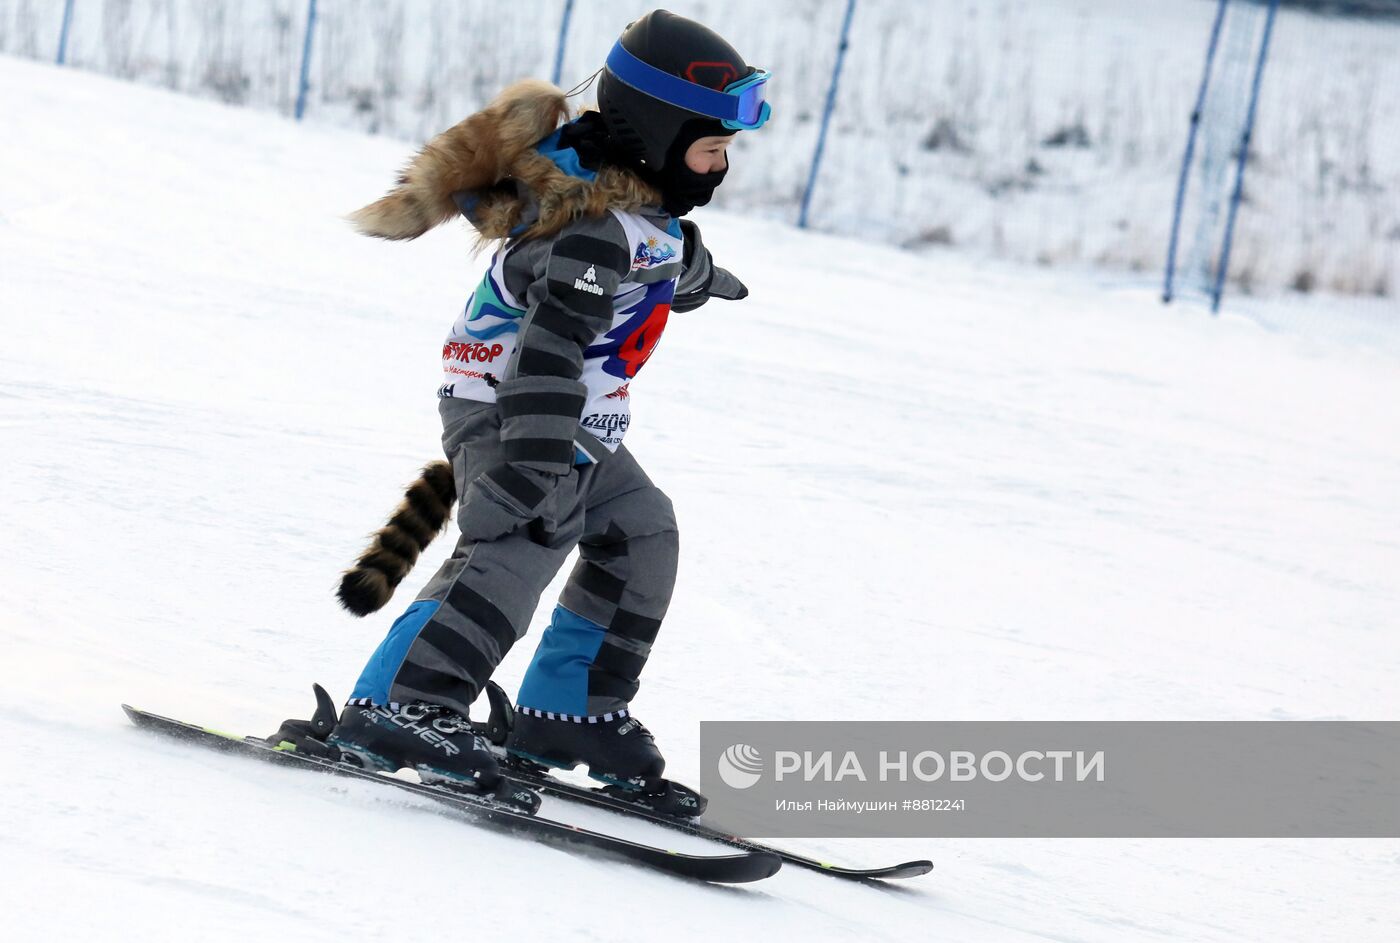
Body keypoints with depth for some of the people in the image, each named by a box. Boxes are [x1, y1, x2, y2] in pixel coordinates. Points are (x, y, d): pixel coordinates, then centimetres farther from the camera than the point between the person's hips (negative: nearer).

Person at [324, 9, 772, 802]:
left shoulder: (620, 196, 8)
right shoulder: (603, 229, -24)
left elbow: (663, 258, 34)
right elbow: (553, 344, -35)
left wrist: (699, 276, 55)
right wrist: (538, 455, -44)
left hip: (571, 422, 11)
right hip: (514, 410, -11)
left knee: (639, 532, 21)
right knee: (522, 542, -30)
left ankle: (570, 709, 26)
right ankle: (398, 707, -39)